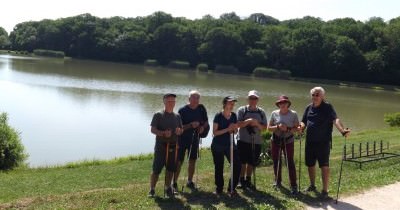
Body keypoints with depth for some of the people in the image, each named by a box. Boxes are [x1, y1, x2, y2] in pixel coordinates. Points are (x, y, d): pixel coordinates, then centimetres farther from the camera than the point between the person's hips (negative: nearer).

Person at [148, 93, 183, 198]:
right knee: (156, 169, -3)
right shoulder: (158, 115, -1)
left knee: (171, 169, 8)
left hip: (173, 146, 4)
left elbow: (181, 129, 17)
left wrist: (179, 131, -7)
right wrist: (163, 133, -23)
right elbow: (153, 129, -7)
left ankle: (167, 188, 24)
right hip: (161, 145, -4)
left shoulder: (177, 116, 12)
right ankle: (152, 190, 8)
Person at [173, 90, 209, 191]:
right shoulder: (183, 110, -13)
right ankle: (174, 182, 5)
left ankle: (190, 181, 24)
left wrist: (203, 127, -10)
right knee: (179, 161, -4)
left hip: (194, 138, 4)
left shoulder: (201, 109, -1)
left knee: (192, 160, 11)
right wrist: (191, 125, -28)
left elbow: (206, 121, 11)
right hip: (182, 138, -4)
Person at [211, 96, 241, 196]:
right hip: (218, 146, -4)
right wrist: (227, 129, -21)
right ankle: (219, 189, 20)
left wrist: (234, 129, -10)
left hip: (230, 144, 4)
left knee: (237, 165, -5)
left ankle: (232, 188, 8)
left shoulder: (233, 116, 5)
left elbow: (235, 131, 13)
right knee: (219, 167, 4)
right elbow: (215, 132, -14)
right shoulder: (218, 116, -9)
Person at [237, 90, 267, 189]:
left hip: (256, 141, 3)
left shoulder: (261, 112, 7)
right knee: (242, 162, -1)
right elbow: (238, 124, -9)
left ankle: (248, 180, 23)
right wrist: (248, 121, -23)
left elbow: (264, 127, 5)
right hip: (243, 140, -3)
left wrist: (257, 124, -14)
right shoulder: (242, 110, 0)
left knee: (252, 162, 9)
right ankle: (241, 181, 11)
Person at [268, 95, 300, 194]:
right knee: (276, 161, 10)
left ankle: (293, 186, -6)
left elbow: (297, 128, -4)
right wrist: (278, 127, -17)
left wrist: (288, 129, -21)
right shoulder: (274, 113, 1)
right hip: (276, 140, 2)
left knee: (290, 162, -9)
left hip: (288, 141, -2)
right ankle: (278, 181, 30)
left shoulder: (293, 114, -3)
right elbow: (269, 128, 1)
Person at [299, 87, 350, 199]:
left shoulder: (327, 107, -7)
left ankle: (324, 191, 2)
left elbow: (335, 119, -20)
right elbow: (304, 122, 14)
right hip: (310, 141, 6)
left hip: (323, 142, -6)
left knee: (324, 166, -4)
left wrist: (342, 130, -37)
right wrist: (302, 126, -10)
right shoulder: (308, 108, 9)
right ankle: (312, 185, 35)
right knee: (310, 164, 16)